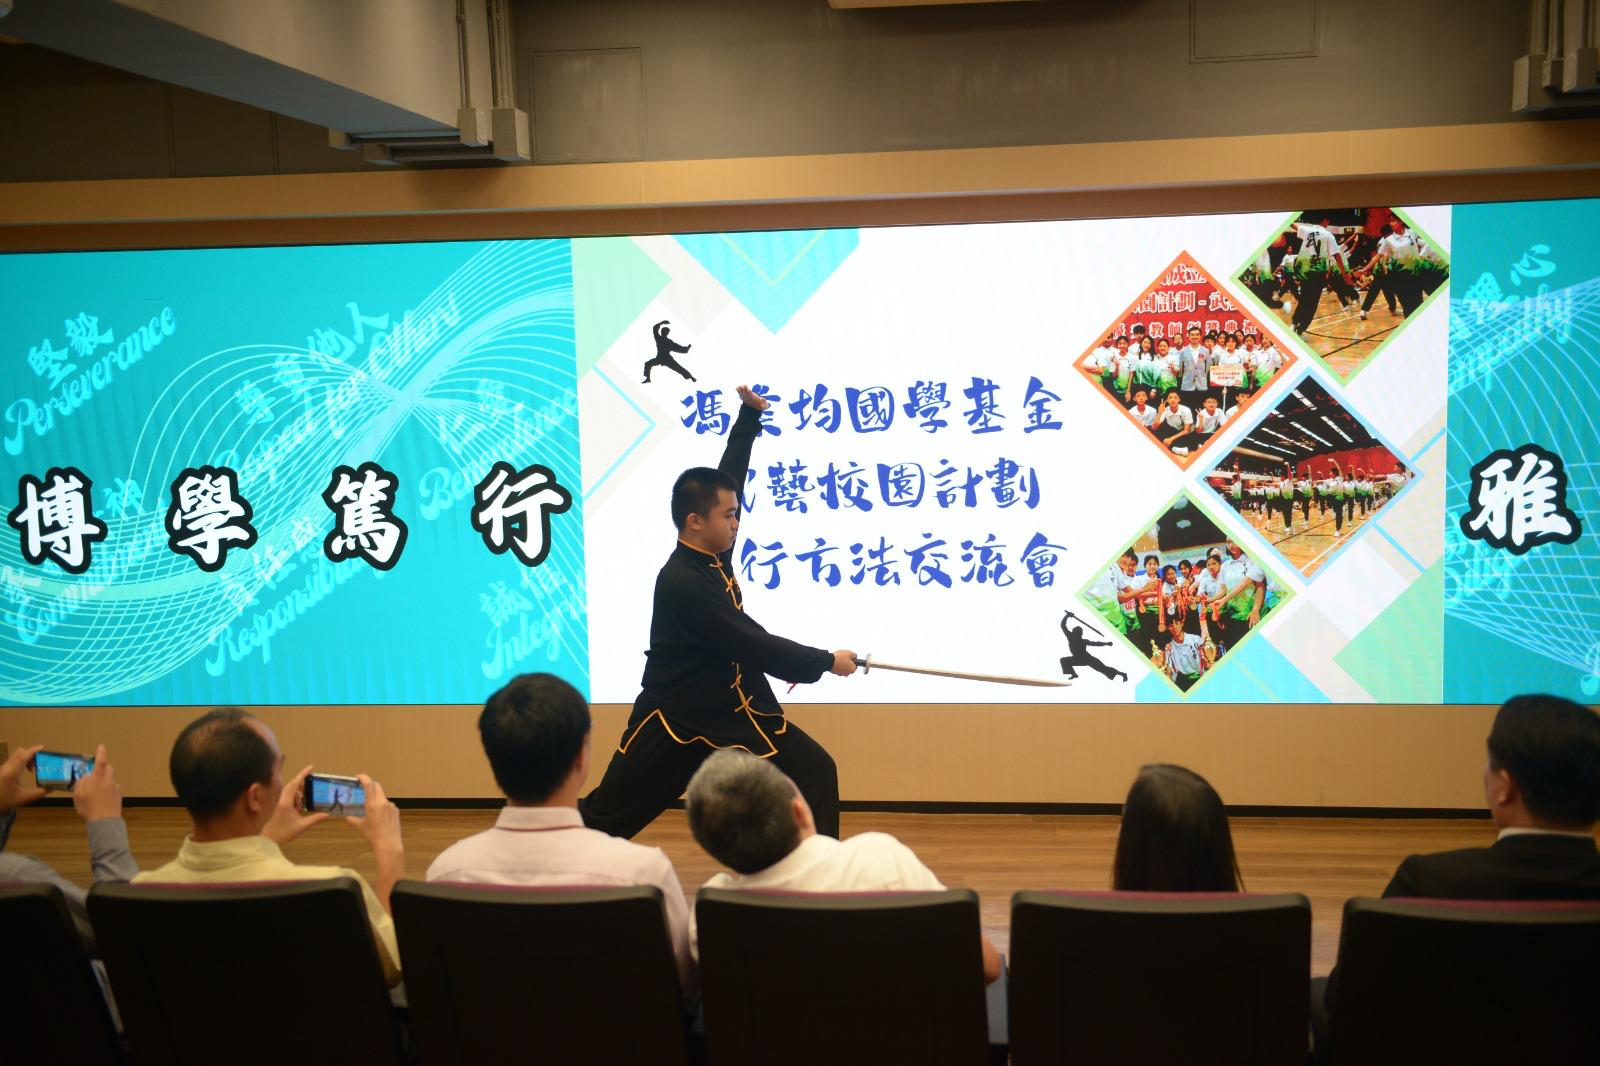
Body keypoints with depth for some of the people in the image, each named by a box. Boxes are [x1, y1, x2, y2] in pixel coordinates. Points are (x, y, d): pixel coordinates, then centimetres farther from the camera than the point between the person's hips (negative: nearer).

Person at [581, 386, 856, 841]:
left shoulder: (712, 555, 0)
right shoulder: (680, 582, -24)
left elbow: (729, 475, 12)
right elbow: (752, 645, -24)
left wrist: (750, 415, 11)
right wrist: (826, 661, -16)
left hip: (736, 710, 8)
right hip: (675, 718, -8)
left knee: (815, 772, 3)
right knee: (603, 820, 0)